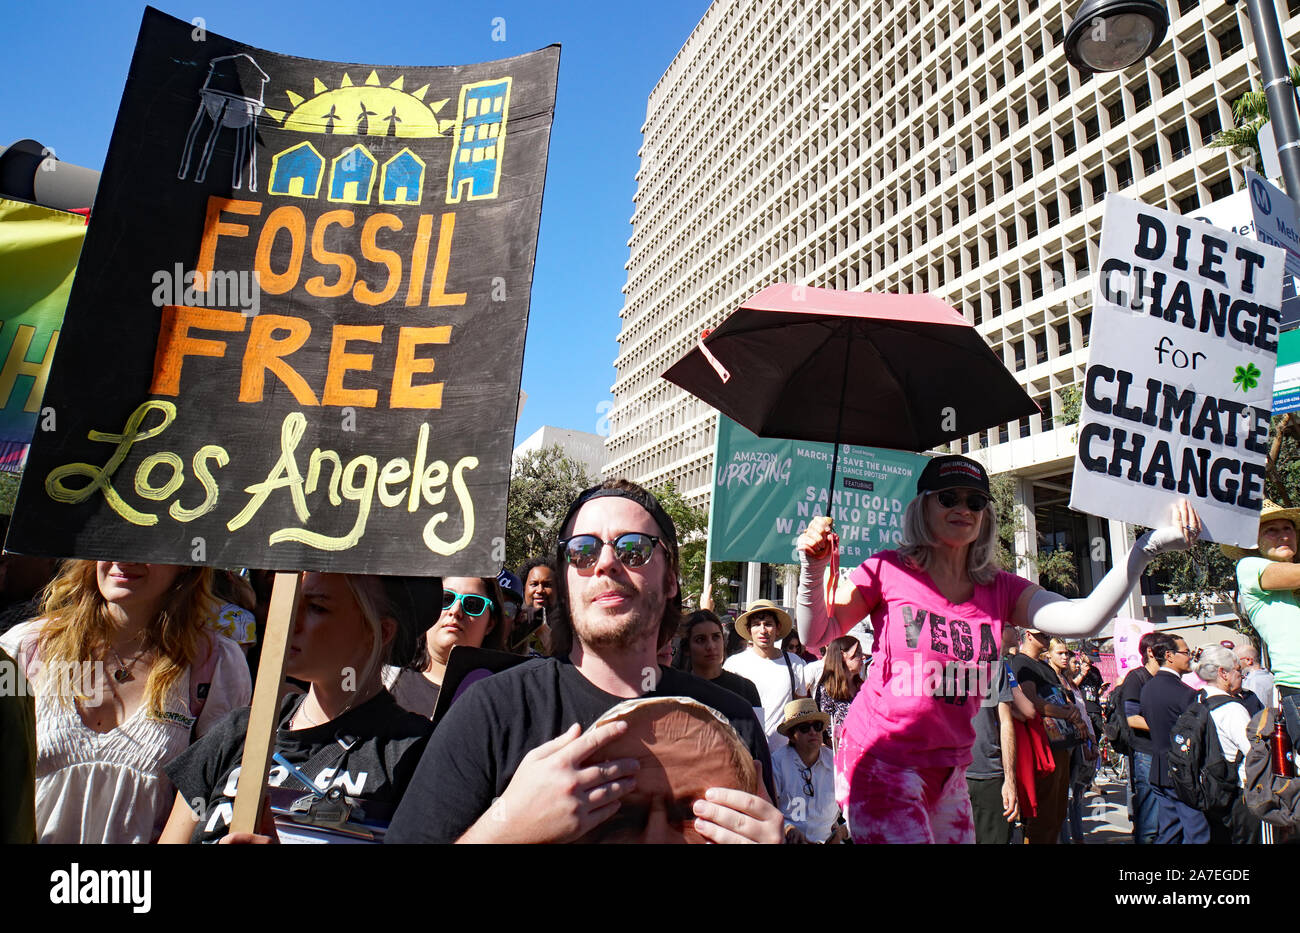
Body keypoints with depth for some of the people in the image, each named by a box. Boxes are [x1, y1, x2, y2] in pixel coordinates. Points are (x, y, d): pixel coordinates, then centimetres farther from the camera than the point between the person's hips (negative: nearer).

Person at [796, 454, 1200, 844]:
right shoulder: (889, 570, -7)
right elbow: (816, 635, -4)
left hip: (948, 768, 6)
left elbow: (1083, 618, -9)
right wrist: (813, 570, -22)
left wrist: (1150, 545, -19)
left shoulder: (999, 589, 5)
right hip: (881, 760, -5)